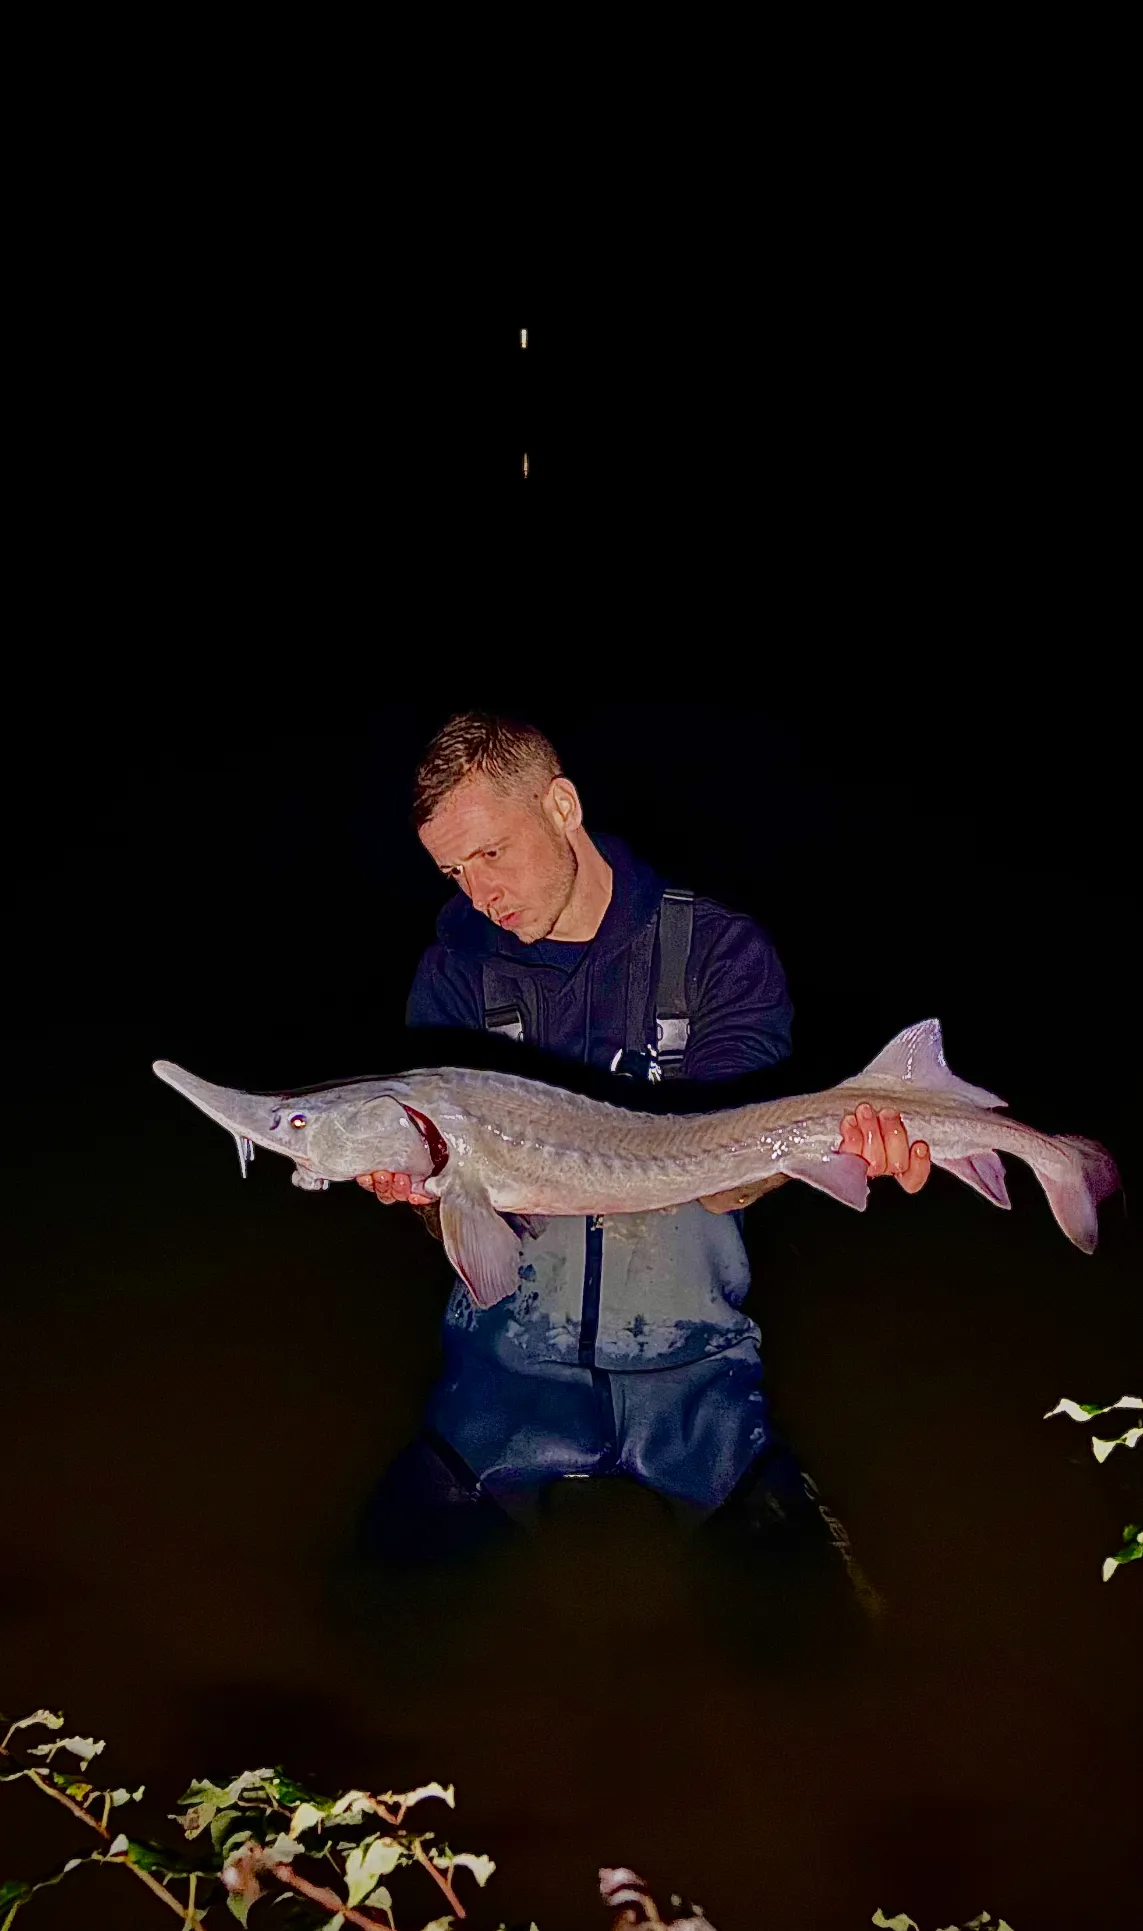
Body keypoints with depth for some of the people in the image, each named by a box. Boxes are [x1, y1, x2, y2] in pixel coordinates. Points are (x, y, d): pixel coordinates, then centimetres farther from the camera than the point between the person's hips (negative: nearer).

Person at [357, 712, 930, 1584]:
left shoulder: (723, 952, -4)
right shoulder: (457, 970, 1)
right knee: (412, 1541, -11)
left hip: (693, 1358, -2)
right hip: (514, 1358, 2)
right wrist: (426, 1189, -28)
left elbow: (718, 1176, -14)